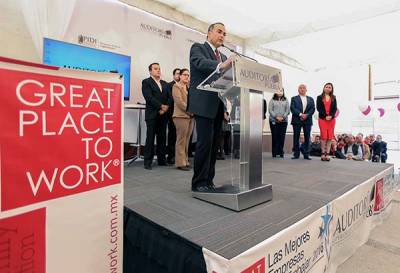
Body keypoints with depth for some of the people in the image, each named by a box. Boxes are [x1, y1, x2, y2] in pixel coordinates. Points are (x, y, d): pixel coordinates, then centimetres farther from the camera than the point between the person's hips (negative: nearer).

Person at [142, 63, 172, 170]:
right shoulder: (146, 82, 2)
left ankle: (161, 160, 12)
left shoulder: (165, 84, 19)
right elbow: (149, 97, -11)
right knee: (150, 138, -3)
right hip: (152, 115, -5)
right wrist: (161, 106, -14)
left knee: (162, 138, 5)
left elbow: (170, 98, 10)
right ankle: (148, 162, 2)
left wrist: (165, 107, -7)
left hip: (163, 115, 5)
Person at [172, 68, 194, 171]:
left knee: (186, 140, 7)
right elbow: (179, 101, -10)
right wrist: (189, 110, -11)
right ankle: (180, 163, -4)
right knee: (181, 140, -7)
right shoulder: (176, 86, 2)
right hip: (181, 116, -7)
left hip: (190, 116, 7)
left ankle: (185, 161, 12)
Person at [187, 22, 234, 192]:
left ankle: (208, 181, 16)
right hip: (204, 104, -7)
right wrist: (220, 66, -37)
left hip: (218, 106, 7)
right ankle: (199, 183, 1)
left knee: (214, 144, 7)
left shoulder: (223, 56, 24)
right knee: (205, 142, -11)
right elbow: (200, 63, -19)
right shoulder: (198, 48, 4)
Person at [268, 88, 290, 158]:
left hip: (283, 121, 2)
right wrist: (276, 117, -12)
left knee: (282, 137, -1)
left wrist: (283, 117, -10)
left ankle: (281, 152, 6)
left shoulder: (286, 101, 13)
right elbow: (270, 110, -1)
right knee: (274, 136, -2)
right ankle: (274, 152, 3)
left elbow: (288, 110, 6)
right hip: (274, 121, -2)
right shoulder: (272, 100, 8)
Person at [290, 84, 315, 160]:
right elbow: (292, 108, -4)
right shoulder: (294, 98, 9)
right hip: (297, 120, -2)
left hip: (307, 120, 2)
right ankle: (296, 154, 5)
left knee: (307, 137, 1)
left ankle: (306, 154, 6)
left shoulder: (310, 99, 17)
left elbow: (313, 109, 6)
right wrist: (300, 114, -16)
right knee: (296, 137, -1)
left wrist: (306, 115, -12)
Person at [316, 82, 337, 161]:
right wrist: (325, 116, -12)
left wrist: (331, 116, -11)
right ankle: (323, 153, -1)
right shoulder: (319, 97, 6)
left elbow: (335, 108, 6)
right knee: (323, 136, -6)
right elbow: (318, 108, -3)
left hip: (331, 119, 2)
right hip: (322, 118, -2)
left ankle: (327, 154, 1)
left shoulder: (333, 98, 13)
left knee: (330, 137, -1)